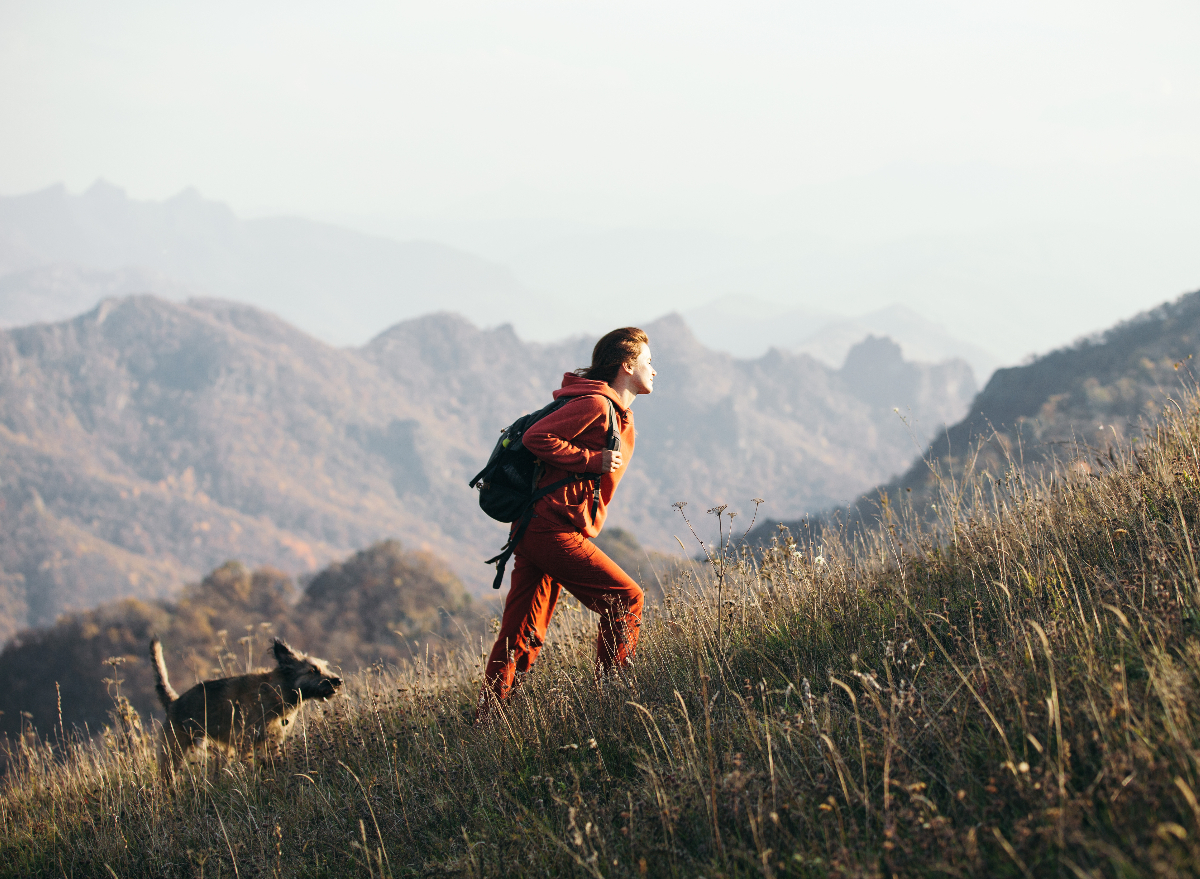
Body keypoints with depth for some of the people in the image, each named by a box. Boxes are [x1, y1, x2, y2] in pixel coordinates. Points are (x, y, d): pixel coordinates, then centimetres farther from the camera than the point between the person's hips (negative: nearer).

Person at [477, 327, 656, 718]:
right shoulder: (595, 404, -10)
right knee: (625, 598, -5)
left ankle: (486, 717, 4)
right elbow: (537, 438, -18)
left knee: (521, 637, 6)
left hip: (535, 532, 10)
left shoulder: (620, 417, 22)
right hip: (554, 530, -10)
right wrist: (594, 460, -16)